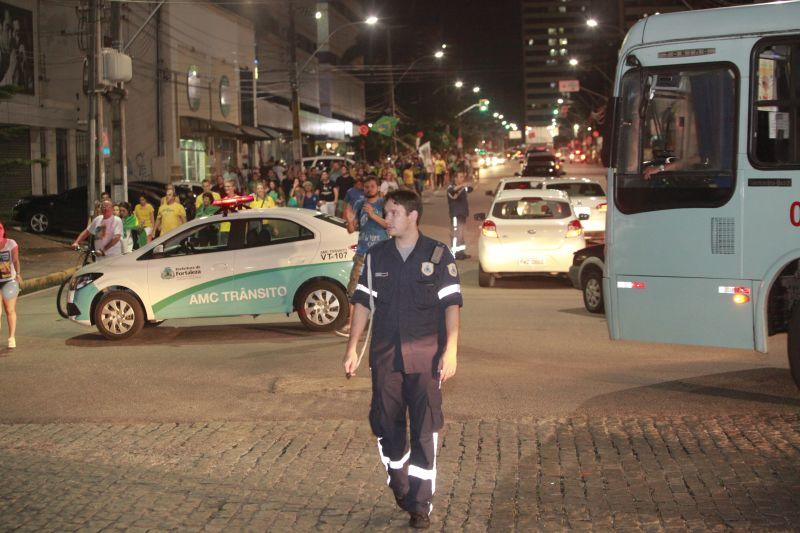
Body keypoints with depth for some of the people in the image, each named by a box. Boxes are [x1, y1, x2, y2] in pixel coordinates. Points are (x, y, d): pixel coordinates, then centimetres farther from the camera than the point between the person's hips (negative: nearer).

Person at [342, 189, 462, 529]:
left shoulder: (437, 256, 0)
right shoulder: (377, 256, 9)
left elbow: (451, 305, -2)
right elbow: (363, 303, 12)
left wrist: (450, 350, -10)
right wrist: (352, 348, 7)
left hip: (425, 355, -3)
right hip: (385, 355, 3)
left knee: (425, 430, -2)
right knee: (386, 425, 6)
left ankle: (420, 504, 5)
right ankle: (399, 484, 31)